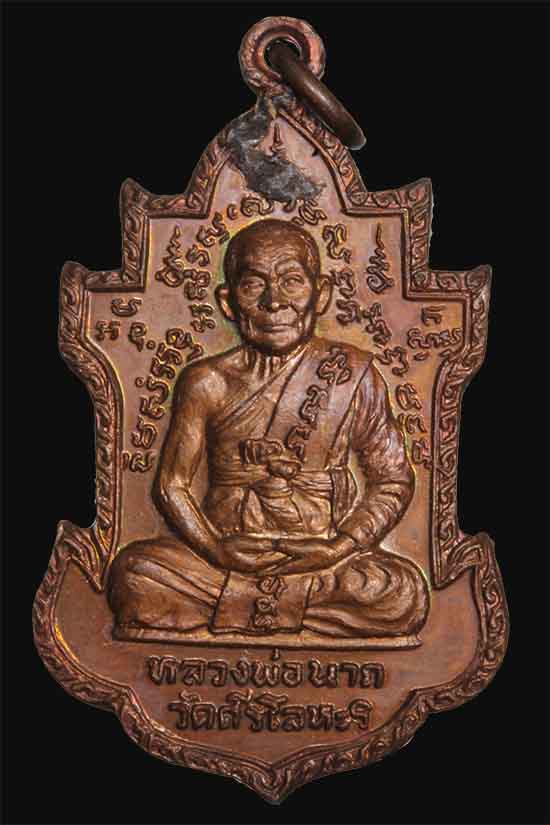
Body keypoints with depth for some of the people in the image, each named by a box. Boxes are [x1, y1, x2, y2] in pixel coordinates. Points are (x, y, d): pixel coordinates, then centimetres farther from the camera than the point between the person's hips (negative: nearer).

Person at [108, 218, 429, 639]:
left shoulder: (353, 375, -1)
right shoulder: (206, 383, -1)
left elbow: (393, 480, 3)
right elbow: (171, 483, 3)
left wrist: (339, 548, -12)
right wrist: (215, 548, -14)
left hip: (322, 553, 0)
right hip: (228, 551, 0)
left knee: (407, 594, -28)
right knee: (134, 570, -25)